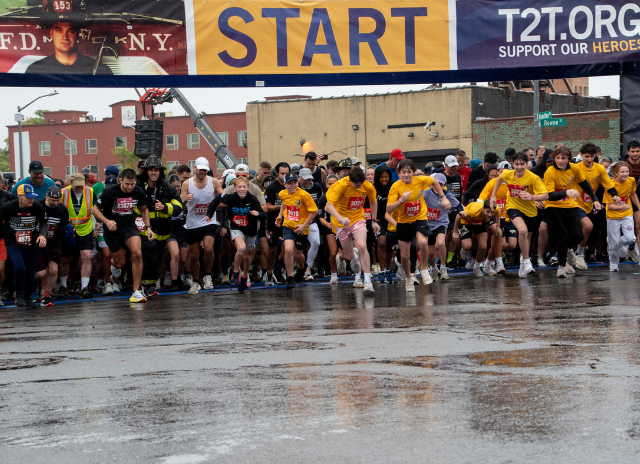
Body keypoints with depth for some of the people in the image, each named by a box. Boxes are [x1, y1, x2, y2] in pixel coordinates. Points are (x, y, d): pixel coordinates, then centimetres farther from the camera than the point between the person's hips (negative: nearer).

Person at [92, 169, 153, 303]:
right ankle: (114, 264, 46)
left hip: (129, 226, 2)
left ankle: (136, 291, -16)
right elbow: (95, 209, -10)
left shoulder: (138, 192, -7)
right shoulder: (110, 192, -18)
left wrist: (148, 227, 2)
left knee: (137, 253, -24)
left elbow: (144, 209, 13)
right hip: (112, 228, -2)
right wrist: (107, 221, -27)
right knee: (120, 263, 3)